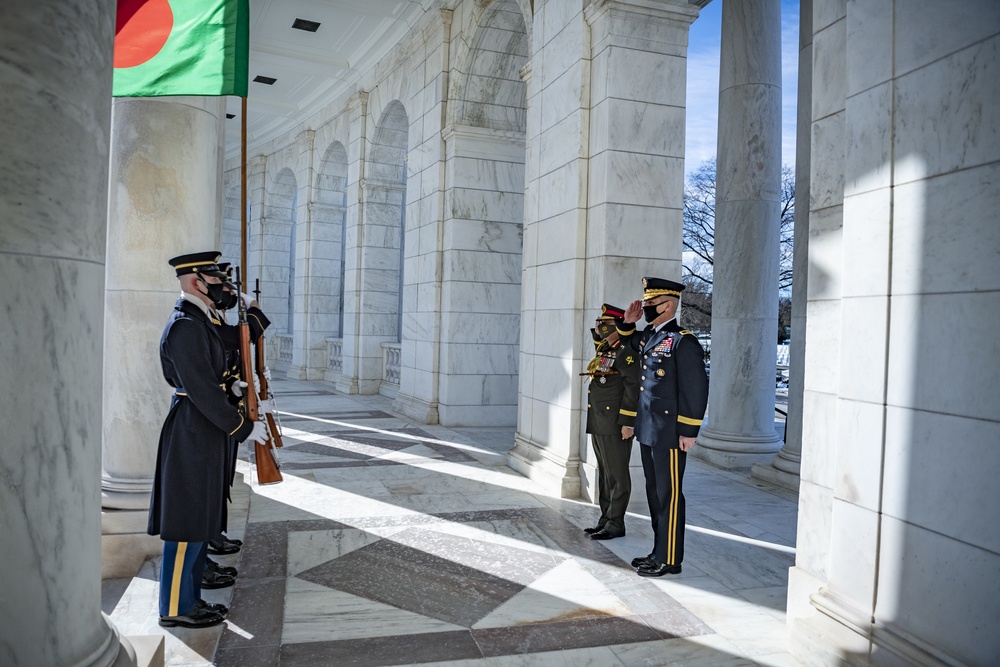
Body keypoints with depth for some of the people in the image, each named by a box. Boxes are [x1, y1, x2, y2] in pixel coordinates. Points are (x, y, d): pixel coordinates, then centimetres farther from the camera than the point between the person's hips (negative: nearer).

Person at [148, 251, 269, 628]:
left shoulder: (198, 321, 13)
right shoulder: (185, 327, -19)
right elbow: (203, 390, -22)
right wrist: (244, 428, -17)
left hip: (202, 434, 10)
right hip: (193, 436, -10)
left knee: (200, 519, 16)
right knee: (188, 522, 0)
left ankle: (189, 597, 28)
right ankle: (176, 608, 14)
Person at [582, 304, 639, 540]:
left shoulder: (626, 352, -13)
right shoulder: (605, 351, 14)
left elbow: (633, 387, -18)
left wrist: (627, 422, -21)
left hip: (615, 425, -10)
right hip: (599, 425, 10)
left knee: (617, 476, 0)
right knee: (604, 474, 15)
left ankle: (615, 524, 8)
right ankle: (606, 519, 24)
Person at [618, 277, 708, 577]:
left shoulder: (683, 341, -14)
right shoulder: (648, 336, 11)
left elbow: (697, 387, -17)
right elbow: (628, 342, 35)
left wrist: (689, 431, -17)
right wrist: (628, 322, 14)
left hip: (669, 434, -9)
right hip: (647, 431, 9)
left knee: (669, 495, 1)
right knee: (654, 493, 16)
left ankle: (669, 560, 13)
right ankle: (659, 551, 28)